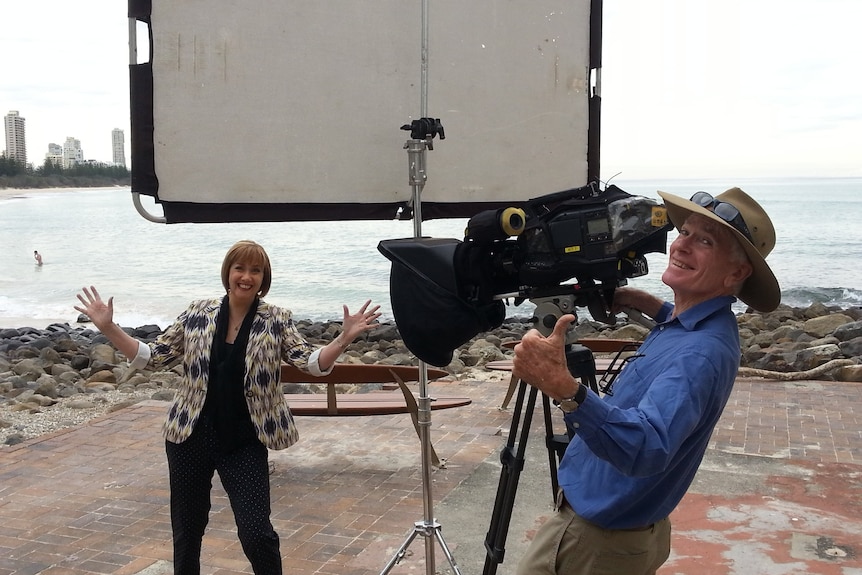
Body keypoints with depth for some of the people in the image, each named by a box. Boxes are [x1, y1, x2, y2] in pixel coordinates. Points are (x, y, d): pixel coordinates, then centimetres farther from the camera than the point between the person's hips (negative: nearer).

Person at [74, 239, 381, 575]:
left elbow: (312, 363, -14)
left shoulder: (277, 321, -5)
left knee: (256, 534, -3)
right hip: (191, 438, 2)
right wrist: (109, 329, -7)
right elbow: (152, 357, 3)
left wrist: (344, 338, -30)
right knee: (186, 531, 15)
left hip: (245, 444, -2)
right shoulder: (197, 313, -1)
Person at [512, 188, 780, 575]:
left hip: (597, 541, -9)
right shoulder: (698, 324, 0)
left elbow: (646, 449, -46)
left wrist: (565, 390, -57)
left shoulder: (702, 352, -30)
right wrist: (650, 306, 10)